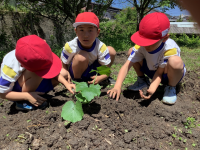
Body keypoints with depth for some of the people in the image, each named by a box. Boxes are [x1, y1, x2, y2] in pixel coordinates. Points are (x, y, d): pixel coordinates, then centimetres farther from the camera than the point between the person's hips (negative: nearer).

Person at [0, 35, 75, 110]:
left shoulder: (36, 55, -25)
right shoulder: (11, 66, -35)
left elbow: (53, 71, -12)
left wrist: (66, 83, -23)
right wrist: (27, 96, -32)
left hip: (32, 84, 6)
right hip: (18, 91, -6)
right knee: (35, 75, -39)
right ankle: (22, 102, -15)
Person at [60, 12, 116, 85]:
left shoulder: (101, 47, -24)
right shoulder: (70, 46, -25)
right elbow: (63, 64, -10)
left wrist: (100, 77, -39)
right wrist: (66, 73, -31)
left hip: (92, 70, 3)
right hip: (75, 72, -2)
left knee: (111, 51, -11)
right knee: (81, 57, -37)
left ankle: (105, 78, 11)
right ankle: (77, 80, -6)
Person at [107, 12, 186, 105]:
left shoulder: (170, 49, -33)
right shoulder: (141, 46, -24)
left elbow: (159, 73, -27)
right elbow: (127, 66, -31)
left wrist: (152, 89, -44)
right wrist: (117, 86, -42)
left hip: (169, 74, -3)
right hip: (152, 70, 4)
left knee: (175, 61, -40)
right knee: (131, 51, -13)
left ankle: (171, 88, -8)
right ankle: (142, 80, 8)